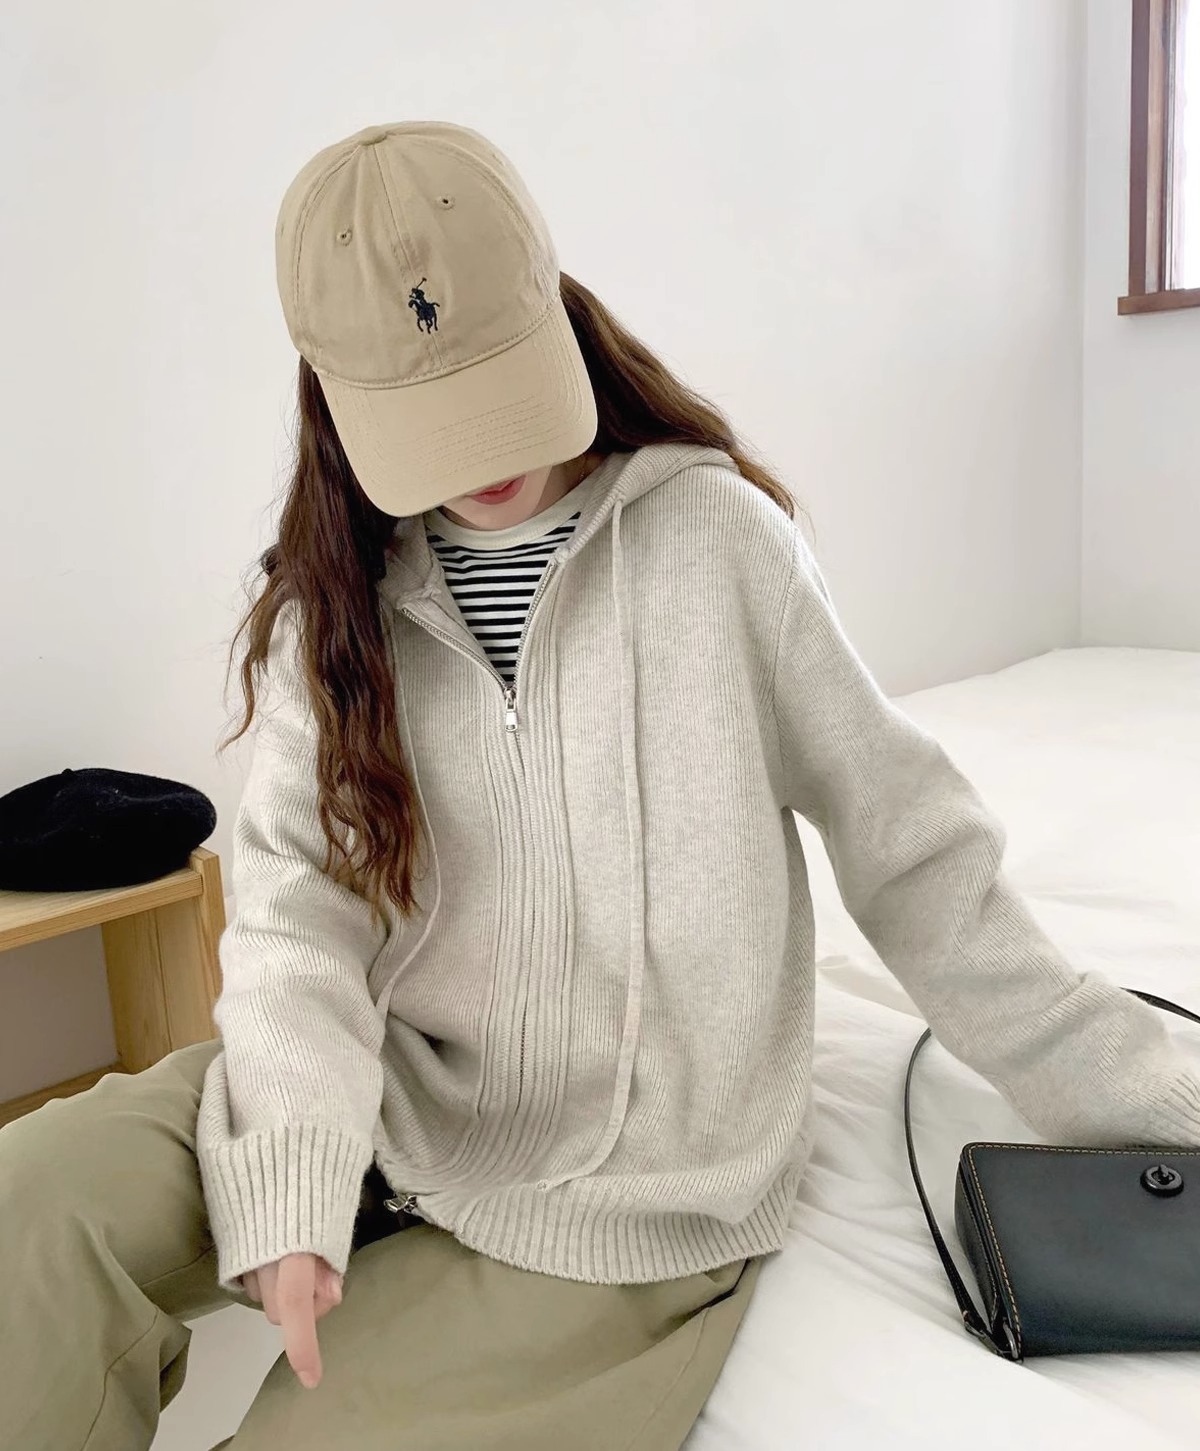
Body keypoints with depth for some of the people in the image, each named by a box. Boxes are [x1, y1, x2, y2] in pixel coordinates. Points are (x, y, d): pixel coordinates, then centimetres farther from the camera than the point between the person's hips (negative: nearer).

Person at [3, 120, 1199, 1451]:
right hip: (389, 1105, 3)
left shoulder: (710, 529, -8)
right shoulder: (328, 604, 1)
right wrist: (293, 1170, -25)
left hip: (617, 1197, -2)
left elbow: (902, 835, -4)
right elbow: (297, 898, -8)